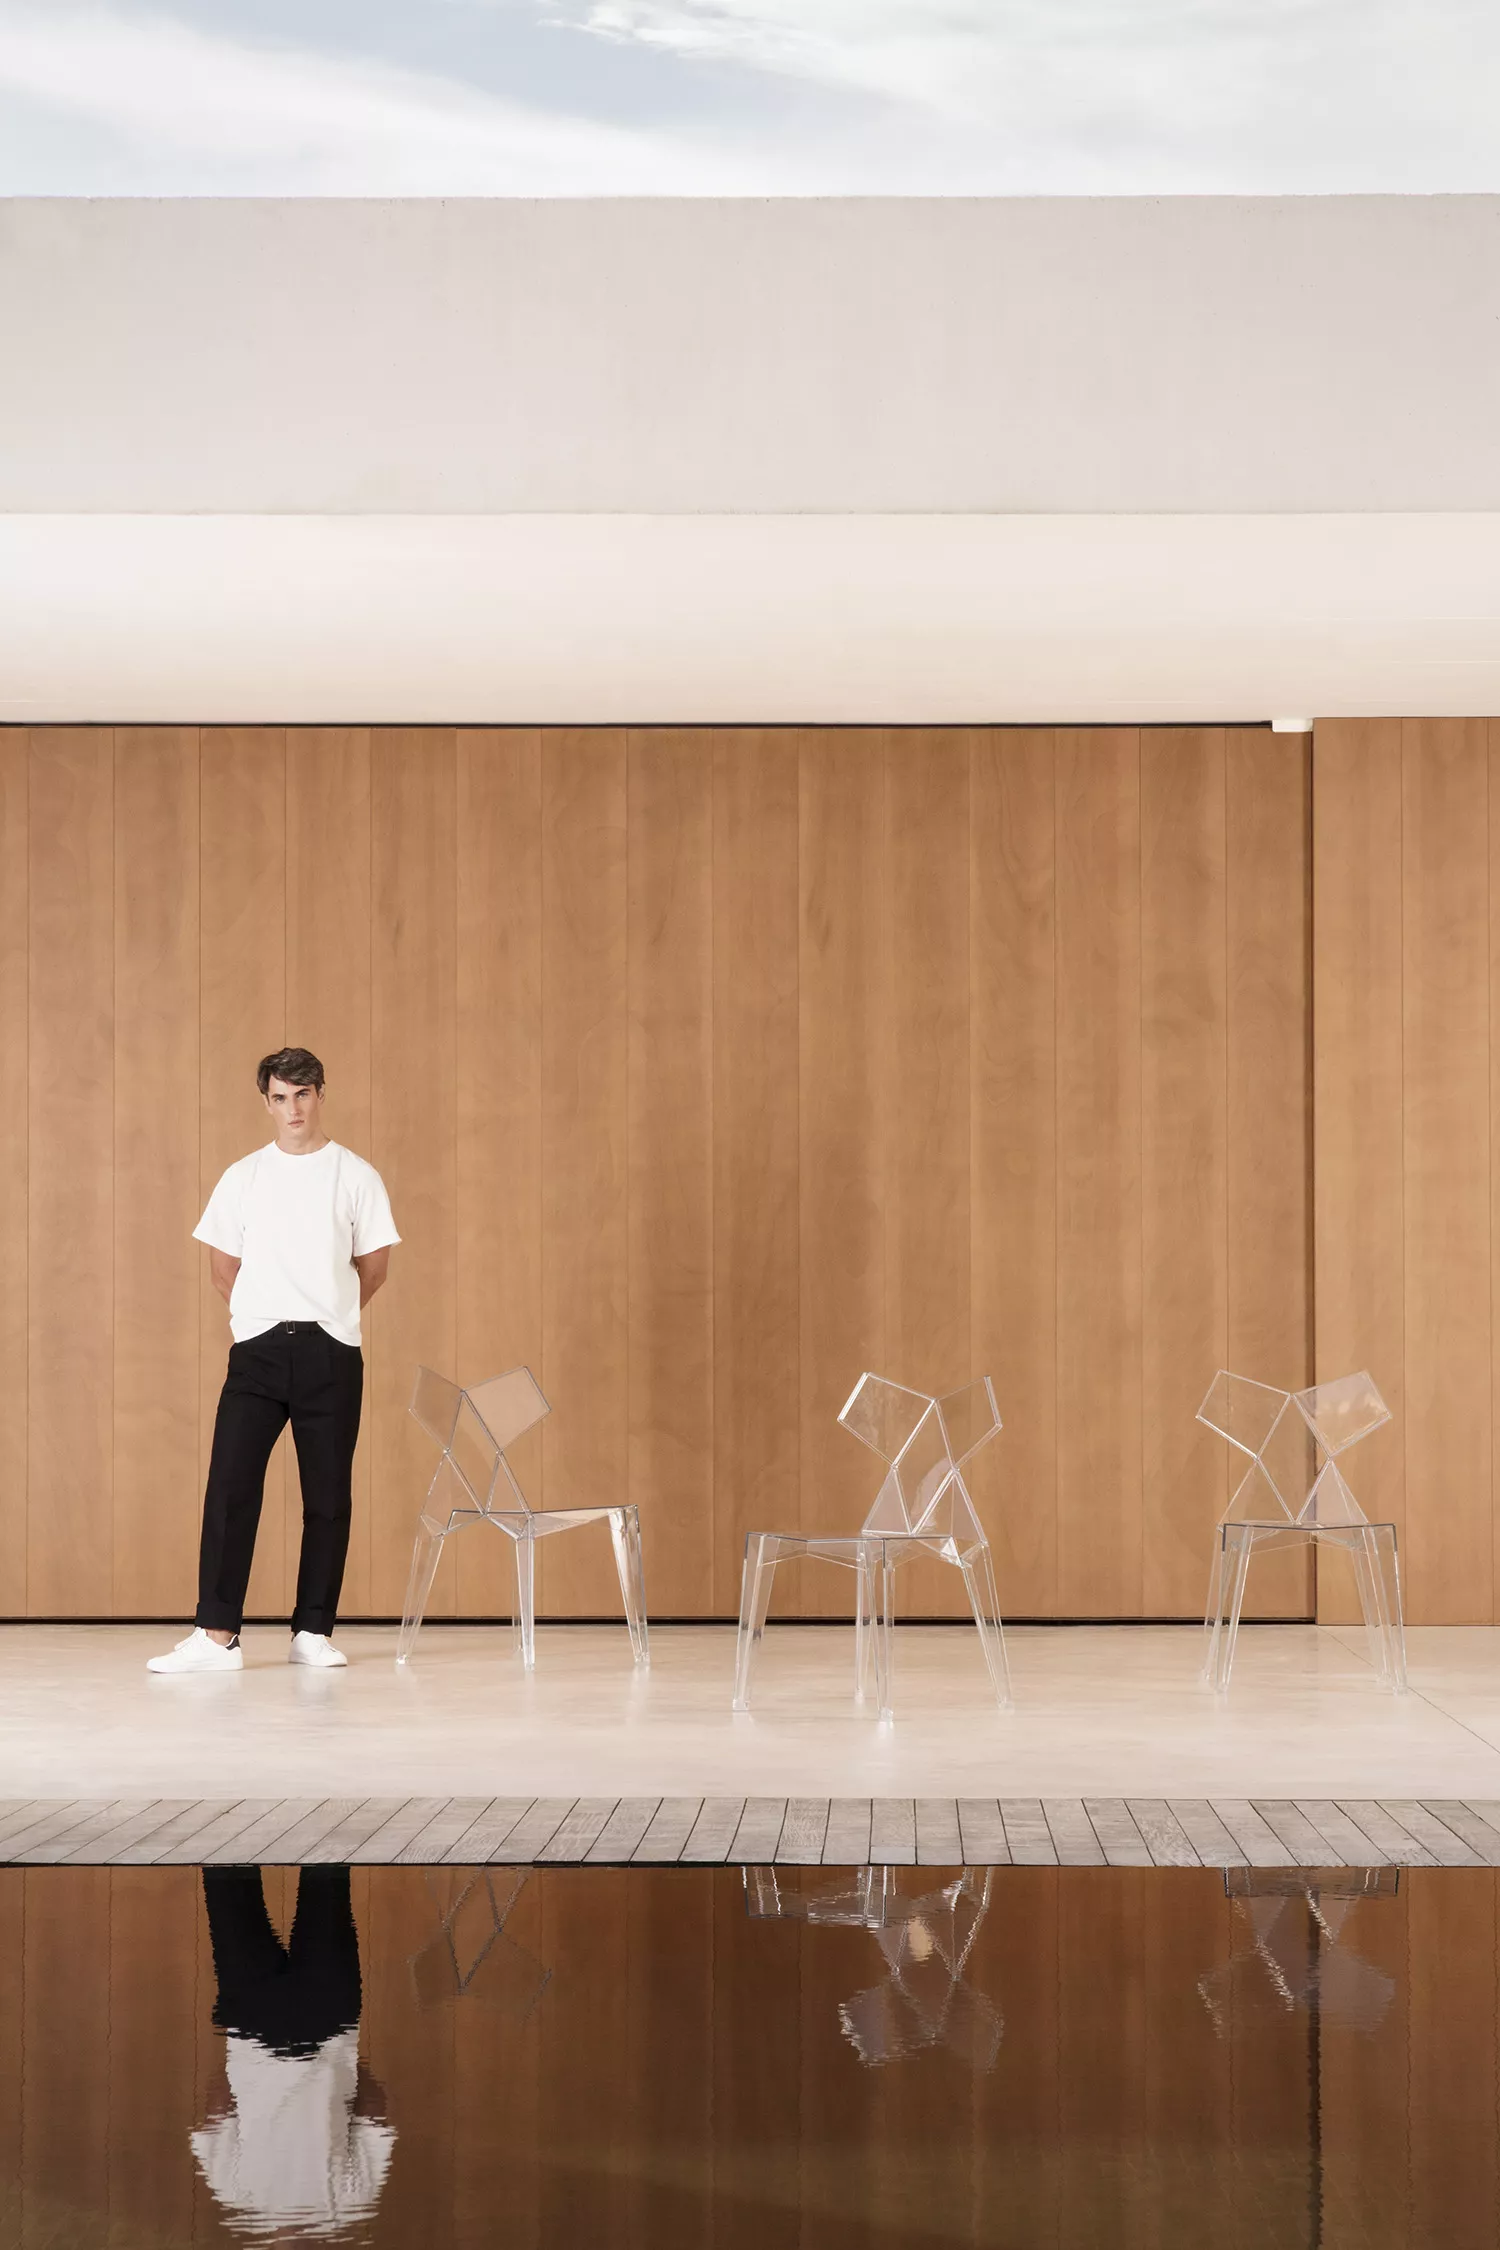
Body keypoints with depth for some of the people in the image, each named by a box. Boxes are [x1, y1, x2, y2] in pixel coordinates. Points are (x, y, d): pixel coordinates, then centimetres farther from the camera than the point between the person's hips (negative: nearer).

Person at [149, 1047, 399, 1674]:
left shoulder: (355, 1175, 4)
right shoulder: (243, 1177, 9)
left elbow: (374, 1263, 9)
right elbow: (223, 1263, 17)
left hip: (330, 1352, -1)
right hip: (257, 1350, 1)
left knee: (327, 1496, 2)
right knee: (230, 1486, -8)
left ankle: (313, 1631, 10)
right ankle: (217, 1634, -8)